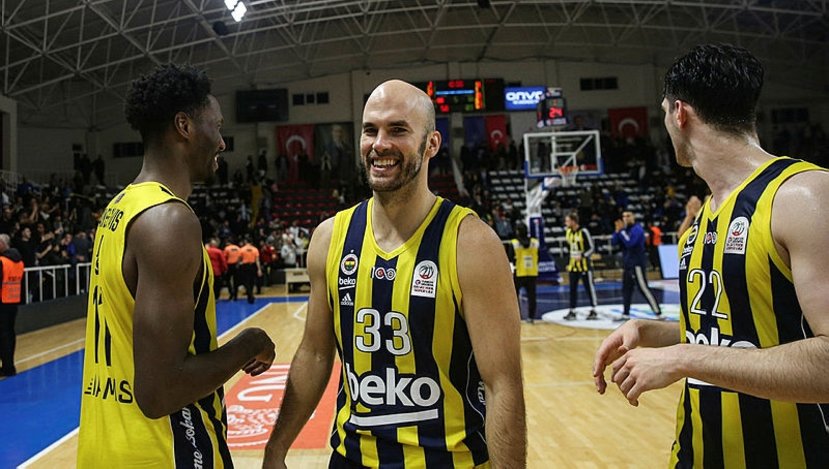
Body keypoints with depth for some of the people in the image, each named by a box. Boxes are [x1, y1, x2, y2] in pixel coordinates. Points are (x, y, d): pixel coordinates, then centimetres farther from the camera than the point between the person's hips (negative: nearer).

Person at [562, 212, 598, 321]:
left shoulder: (583, 232, -13)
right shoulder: (568, 232, 8)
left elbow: (592, 248, -10)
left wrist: (582, 256, -24)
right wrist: (569, 263, 16)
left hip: (584, 264, -7)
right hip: (573, 265, 7)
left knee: (589, 288, 1)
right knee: (572, 289, 7)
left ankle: (593, 311, 9)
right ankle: (572, 311, 12)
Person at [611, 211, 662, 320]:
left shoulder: (637, 229, -11)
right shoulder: (625, 229, 14)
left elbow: (629, 242, -24)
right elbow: (613, 242, 8)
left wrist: (621, 230, -17)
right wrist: (617, 231, -6)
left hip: (637, 264, -8)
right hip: (628, 264, 8)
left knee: (644, 289, -11)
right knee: (626, 289, 11)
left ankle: (659, 314, -9)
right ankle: (626, 314, 19)